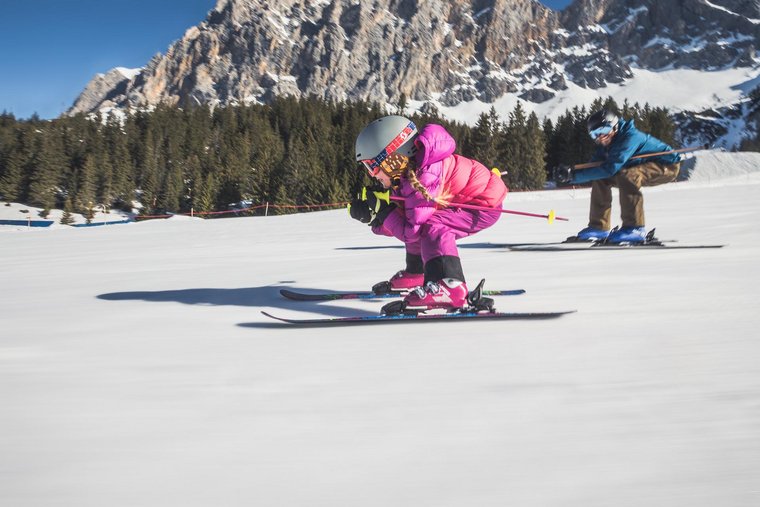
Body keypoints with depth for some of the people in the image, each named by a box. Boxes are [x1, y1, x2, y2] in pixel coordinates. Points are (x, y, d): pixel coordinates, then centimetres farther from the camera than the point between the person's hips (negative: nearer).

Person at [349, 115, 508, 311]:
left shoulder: (424, 177, -29)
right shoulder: (404, 175, 0)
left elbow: (411, 231, -28)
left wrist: (382, 211, -19)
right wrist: (371, 215, -14)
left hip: (486, 205, -10)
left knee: (432, 227, -29)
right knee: (420, 225, 18)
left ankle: (449, 287, -42)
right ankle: (416, 275, 37)